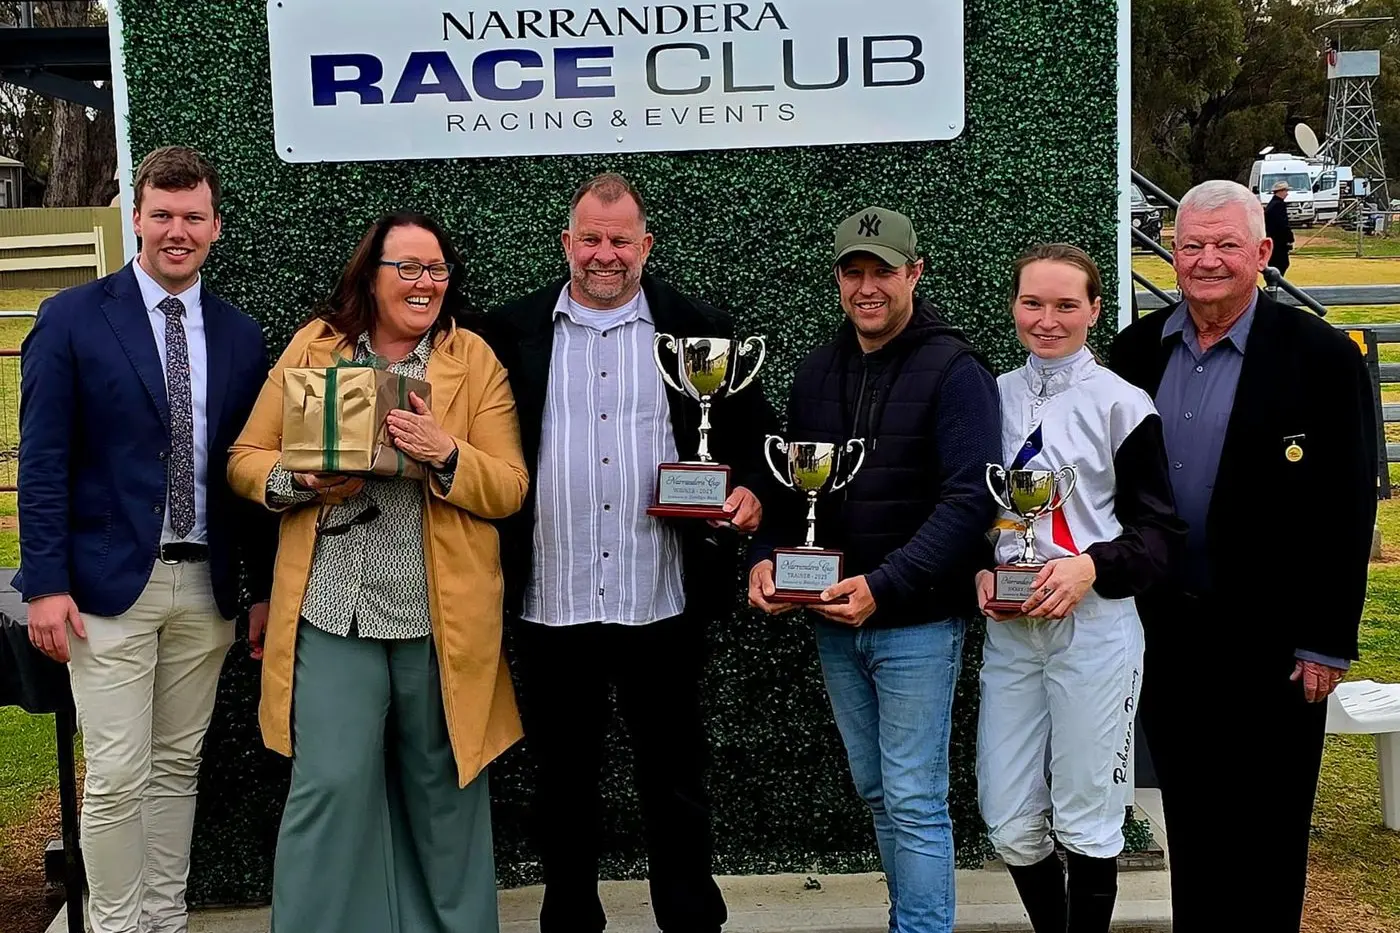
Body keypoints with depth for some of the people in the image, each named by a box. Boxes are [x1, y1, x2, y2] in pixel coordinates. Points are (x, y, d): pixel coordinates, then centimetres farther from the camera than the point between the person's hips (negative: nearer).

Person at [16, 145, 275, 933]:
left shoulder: (241, 335, 8)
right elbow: (43, 461, -5)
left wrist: (264, 587, 8)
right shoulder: (73, 319, -2)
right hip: (109, 582, -3)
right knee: (117, 778, -1)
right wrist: (45, 583, -11)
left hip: (206, 586, 4)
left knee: (178, 767, 13)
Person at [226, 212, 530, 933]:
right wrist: (306, 480, -13)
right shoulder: (313, 346, 7)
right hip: (333, 611, 0)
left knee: (441, 789, 9)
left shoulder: (474, 359, 4)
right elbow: (246, 460, 7)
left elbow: (509, 490, 0)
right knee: (331, 784, -4)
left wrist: (445, 454, -19)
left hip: (441, 618, 0)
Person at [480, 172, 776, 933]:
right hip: (551, 604, 1)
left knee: (674, 779, 10)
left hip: (663, 603, -1)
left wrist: (748, 491, -12)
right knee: (562, 780, 14)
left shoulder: (700, 329, 4)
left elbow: (752, 431, 7)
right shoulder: (513, 333, 5)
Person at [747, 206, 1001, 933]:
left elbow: (970, 498, -18)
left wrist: (884, 586, -25)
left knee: (914, 801, -2)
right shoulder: (817, 371, 9)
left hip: (917, 621, -6)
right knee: (877, 793, 16)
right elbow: (788, 483, 14)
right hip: (835, 621, 6)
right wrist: (765, 556, -5)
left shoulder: (953, 370, -10)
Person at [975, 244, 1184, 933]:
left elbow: (1161, 531, -3)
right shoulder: (993, 398, 8)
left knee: (1086, 825, 4)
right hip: (1008, 629, 4)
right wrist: (980, 571, -3)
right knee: (1010, 826, 7)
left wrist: (1091, 566, -19)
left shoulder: (1122, 404, -4)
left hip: (1096, 627, -4)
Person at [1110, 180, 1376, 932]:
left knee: (1264, 831, 8)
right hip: (1164, 628, 4)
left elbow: (1346, 510, -9)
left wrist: (1327, 643, -11)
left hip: (1268, 638, -4)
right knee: (1189, 818, 16)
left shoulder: (1319, 356, -8)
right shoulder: (1138, 349, 5)